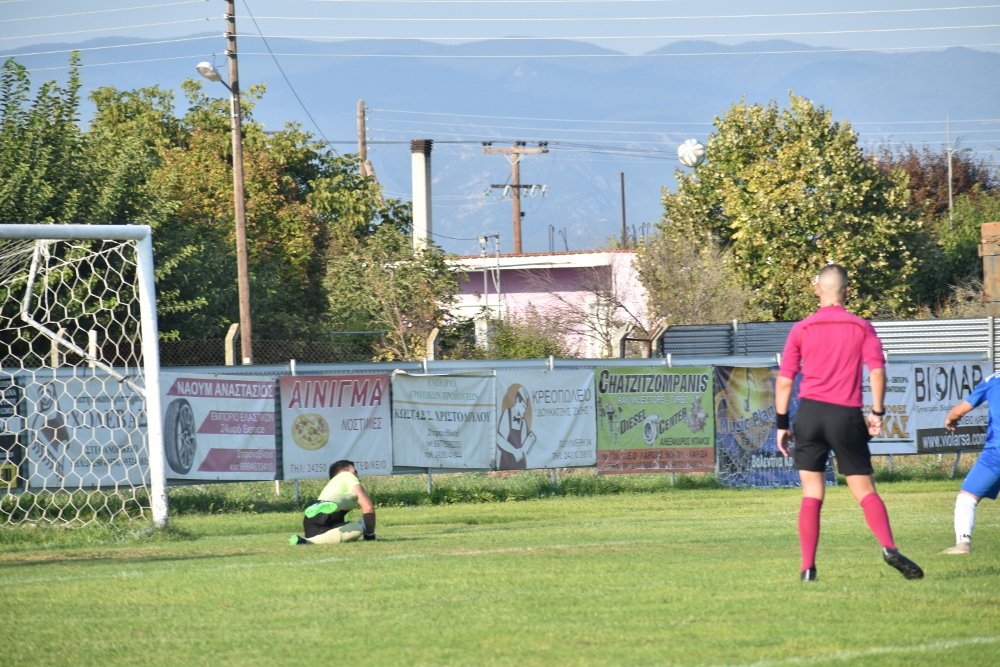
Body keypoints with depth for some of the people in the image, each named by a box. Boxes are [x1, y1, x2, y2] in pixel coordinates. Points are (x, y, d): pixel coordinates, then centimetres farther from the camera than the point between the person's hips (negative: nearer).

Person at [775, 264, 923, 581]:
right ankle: (889, 547, -19)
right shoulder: (862, 328, 6)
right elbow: (877, 370, -6)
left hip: (810, 412, 1)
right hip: (847, 415, -1)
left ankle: (808, 567, -2)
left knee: (811, 494, 4)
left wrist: (782, 424, 9)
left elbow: (784, 380, 5)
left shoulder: (801, 330, 7)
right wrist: (877, 413, -2)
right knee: (865, 489, 3)